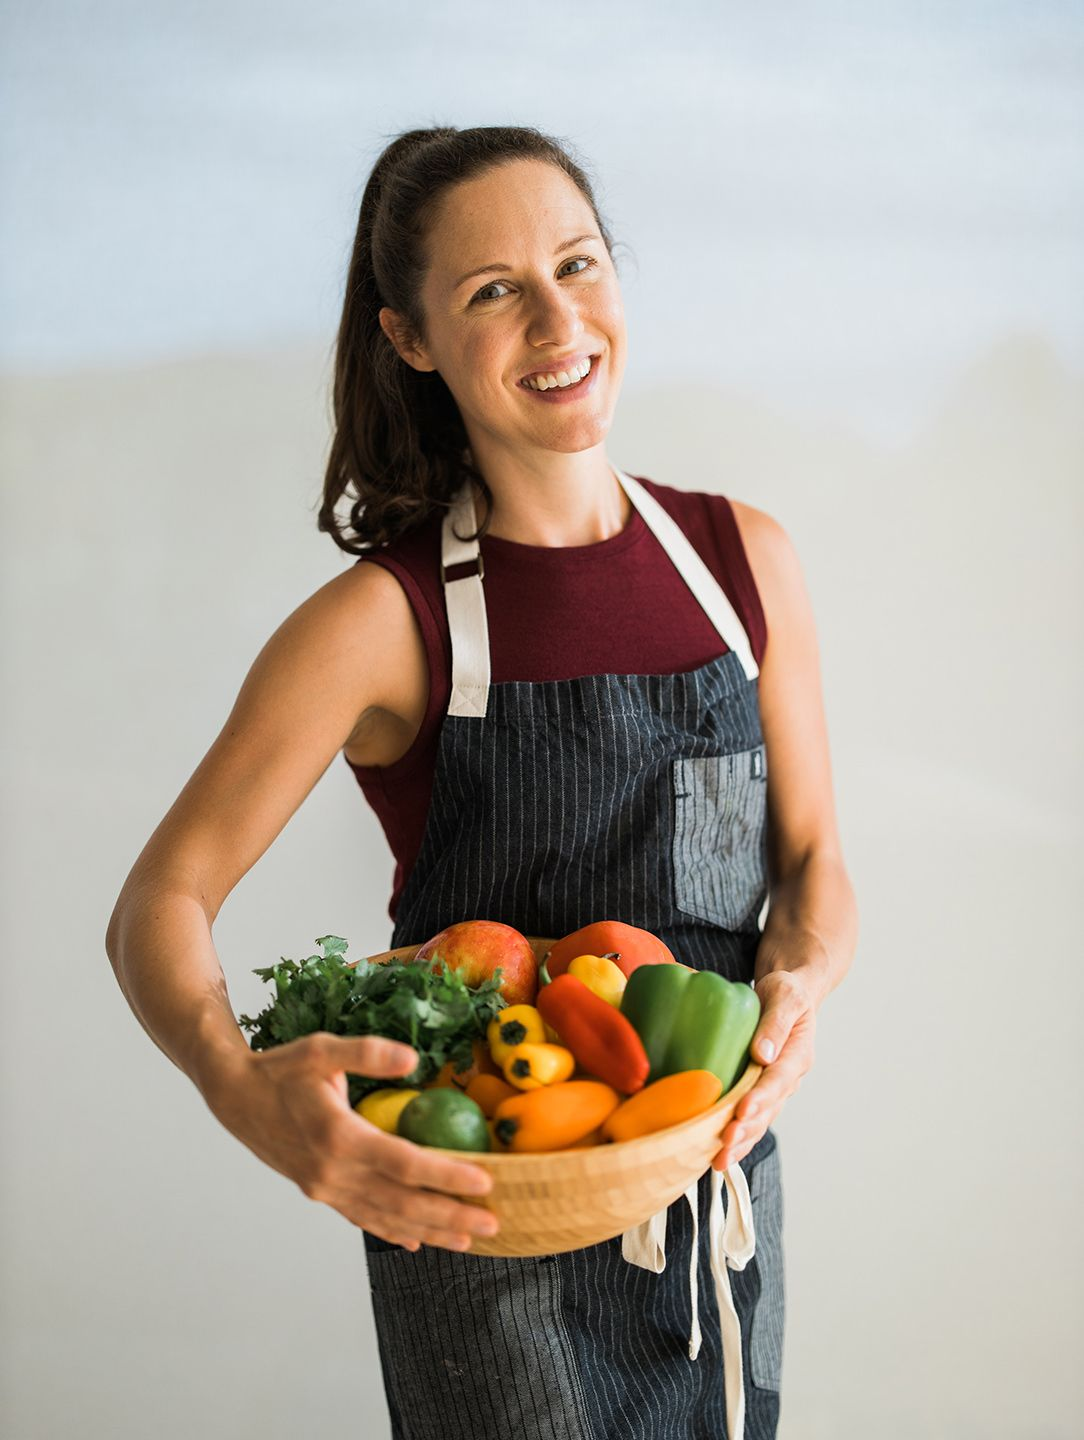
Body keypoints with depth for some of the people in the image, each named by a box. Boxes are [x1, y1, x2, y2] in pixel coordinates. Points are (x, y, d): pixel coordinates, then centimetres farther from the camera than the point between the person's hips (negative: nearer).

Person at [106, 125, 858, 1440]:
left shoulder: (743, 557, -2)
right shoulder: (386, 620, -14)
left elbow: (812, 860, 3)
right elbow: (160, 906, -15)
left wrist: (801, 978, -20)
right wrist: (245, 1091, -35)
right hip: (478, 1216, -4)